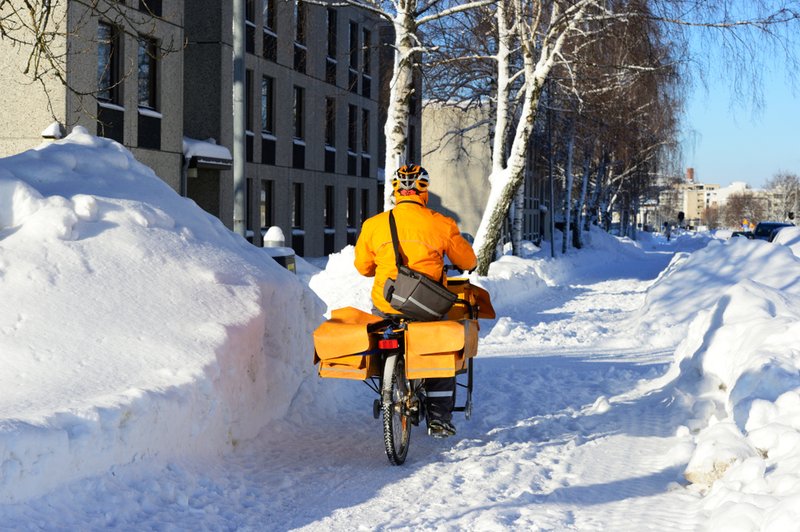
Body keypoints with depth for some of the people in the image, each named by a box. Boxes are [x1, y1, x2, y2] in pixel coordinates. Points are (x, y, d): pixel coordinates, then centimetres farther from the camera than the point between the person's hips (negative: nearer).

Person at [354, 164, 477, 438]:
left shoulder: (373, 225, 0)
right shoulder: (441, 224, -3)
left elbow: (362, 266, 13)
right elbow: (468, 262, 10)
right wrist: (463, 264, 35)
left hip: (386, 307, 1)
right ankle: (439, 418, 19)